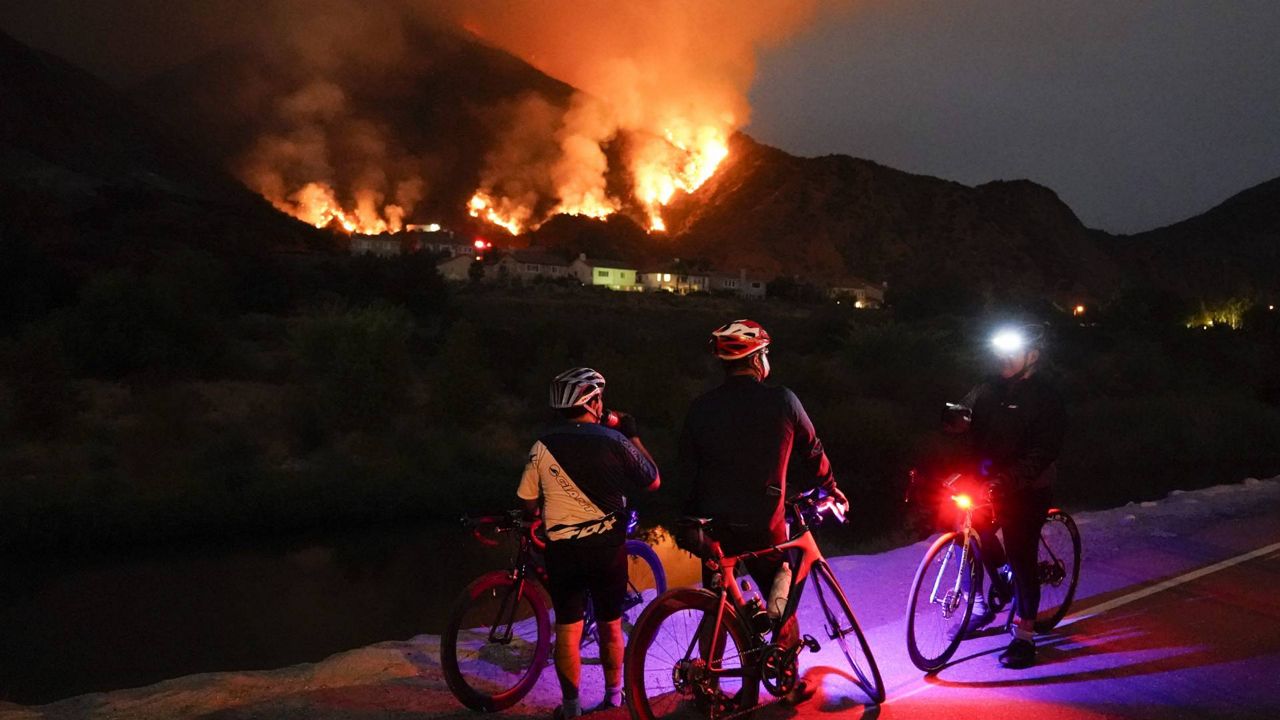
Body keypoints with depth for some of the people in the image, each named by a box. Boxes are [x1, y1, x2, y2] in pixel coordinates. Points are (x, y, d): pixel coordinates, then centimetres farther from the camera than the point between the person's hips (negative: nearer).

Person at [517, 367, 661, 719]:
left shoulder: (543, 446, -5)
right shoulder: (614, 441, -10)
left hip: (562, 549, 0)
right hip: (608, 547, 0)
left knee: (567, 627, 10)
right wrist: (633, 435, 7)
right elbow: (653, 482, 0)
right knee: (610, 624, 16)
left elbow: (529, 503, 1)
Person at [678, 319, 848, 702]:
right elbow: (812, 453, 7)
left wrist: (694, 517, 15)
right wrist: (831, 488, 25)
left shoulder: (701, 407, -1)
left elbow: (688, 471, 4)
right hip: (764, 526, -2)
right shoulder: (782, 401, -7)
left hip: (715, 524, 2)